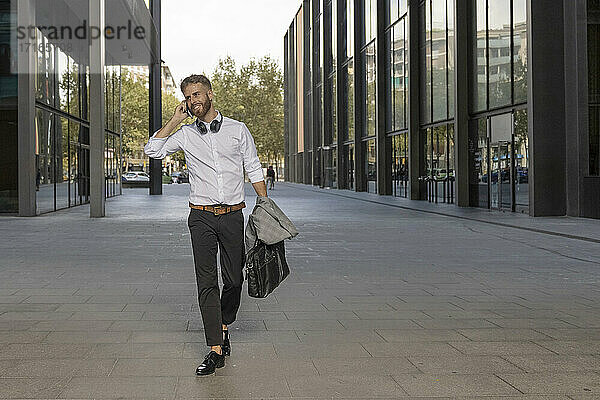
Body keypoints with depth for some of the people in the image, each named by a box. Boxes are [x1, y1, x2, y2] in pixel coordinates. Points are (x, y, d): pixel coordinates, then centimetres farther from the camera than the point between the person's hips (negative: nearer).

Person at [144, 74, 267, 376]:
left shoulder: (238, 130, 7)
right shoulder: (185, 135, 8)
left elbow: (254, 171, 10)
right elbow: (152, 150, -3)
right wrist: (176, 120, -3)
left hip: (233, 215, 0)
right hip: (201, 217, 0)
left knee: (234, 280, 7)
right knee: (206, 281, -7)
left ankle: (223, 328, 33)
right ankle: (216, 350, -5)